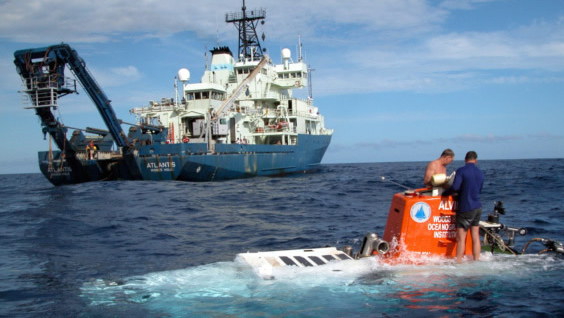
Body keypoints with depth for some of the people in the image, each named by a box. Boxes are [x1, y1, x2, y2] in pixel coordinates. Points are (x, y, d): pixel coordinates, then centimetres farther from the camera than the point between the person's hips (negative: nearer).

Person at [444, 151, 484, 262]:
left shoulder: (461, 171, -10)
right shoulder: (480, 173, 9)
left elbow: (455, 187, -22)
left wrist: (444, 193, -6)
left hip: (465, 208, -6)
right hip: (477, 208, 6)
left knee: (461, 238, -4)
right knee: (475, 237, 9)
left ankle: (458, 262, -4)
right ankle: (476, 261, 12)